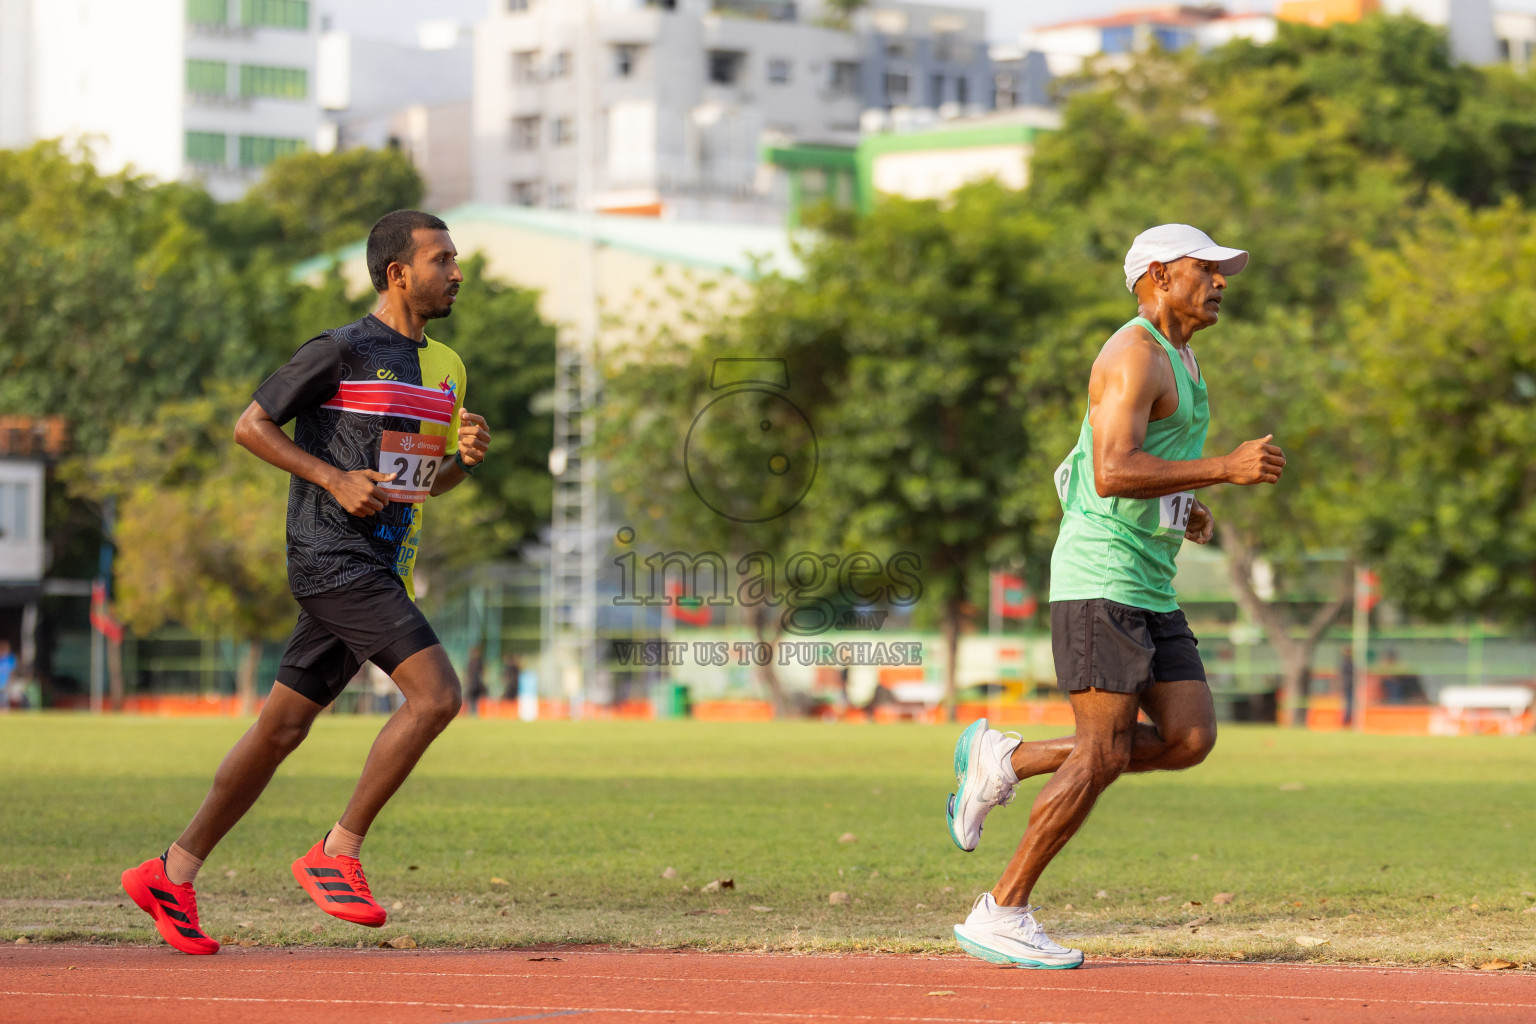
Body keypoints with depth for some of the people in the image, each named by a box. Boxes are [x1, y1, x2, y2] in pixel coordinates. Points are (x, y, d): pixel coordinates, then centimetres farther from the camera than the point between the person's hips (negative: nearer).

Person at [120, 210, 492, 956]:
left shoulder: (445, 368, 15)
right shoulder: (342, 351, -8)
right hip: (332, 556, -8)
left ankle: (172, 875, 16)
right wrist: (335, 479, -14)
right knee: (436, 693, -19)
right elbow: (251, 425, -5)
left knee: (281, 727, 9)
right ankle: (337, 854, -11)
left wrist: (466, 454, 2)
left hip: (380, 570, 8)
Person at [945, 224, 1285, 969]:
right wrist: (1224, 469, -24)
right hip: (1098, 578, -9)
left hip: (1149, 587, 9)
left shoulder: (1176, 360, 20)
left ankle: (1004, 762, 9)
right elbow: (1110, 474, -24)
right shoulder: (1133, 356, -12)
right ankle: (1001, 915, -4)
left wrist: (1189, 511, 13)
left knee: (1190, 739, -1)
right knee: (1104, 754, -12)